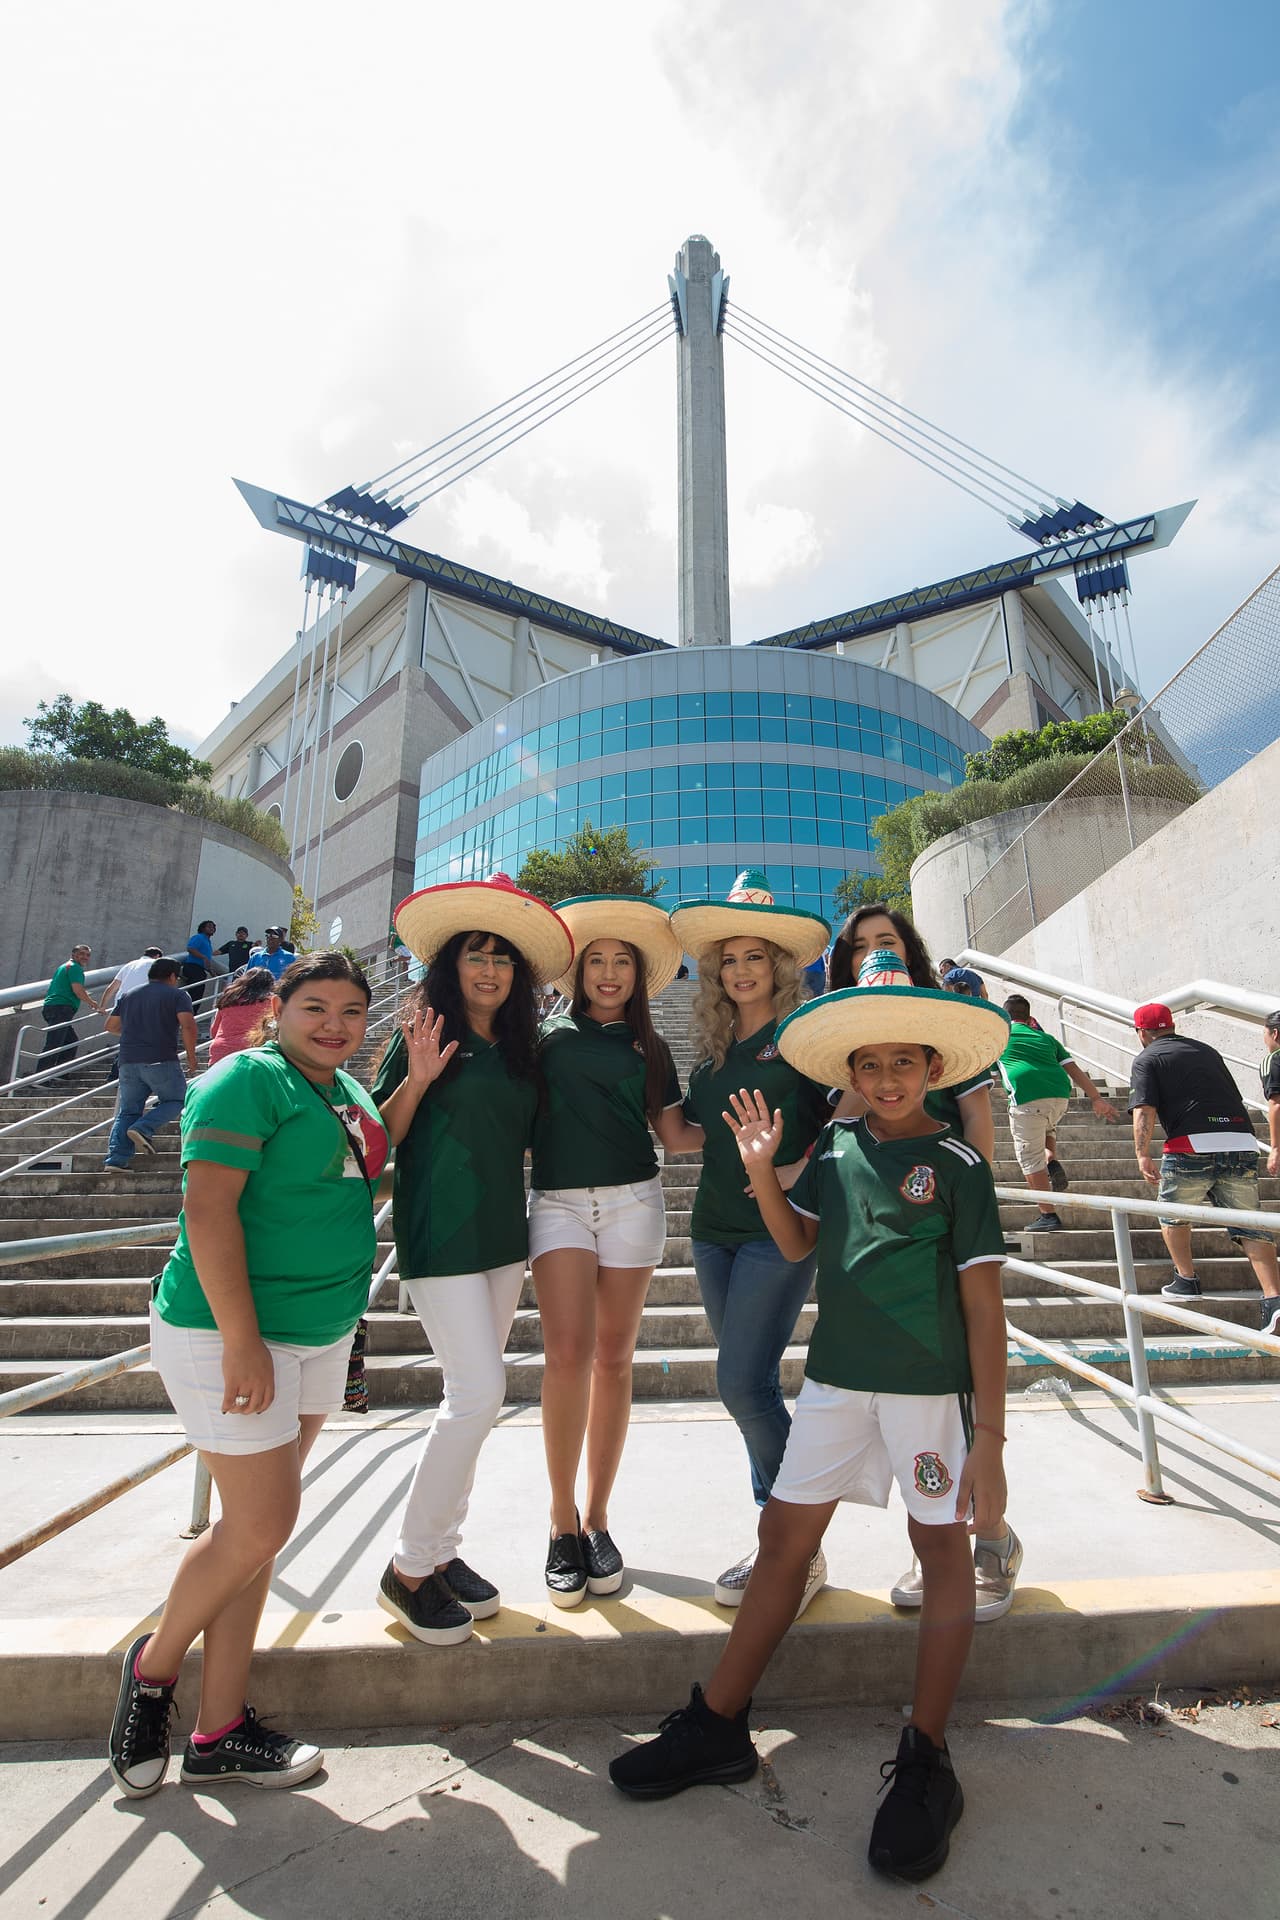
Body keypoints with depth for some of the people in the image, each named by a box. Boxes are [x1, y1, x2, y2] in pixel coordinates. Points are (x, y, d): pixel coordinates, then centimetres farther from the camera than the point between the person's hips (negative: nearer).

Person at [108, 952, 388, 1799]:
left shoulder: (353, 1094, 11)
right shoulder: (248, 1079, -14)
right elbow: (208, 1205, -21)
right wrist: (242, 1339, -23)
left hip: (321, 1337, 8)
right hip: (231, 1332, -8)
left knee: (254, 1527, 15)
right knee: (261, 1527, 0)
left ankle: (221, 1729, 29)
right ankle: (153, 1667, 29)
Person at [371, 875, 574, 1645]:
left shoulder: (520, 1049, 11)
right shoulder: (428, 1033, -6)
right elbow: (381, 1135, -7)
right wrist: (417, 1077, -21)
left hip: (503, 1232, 6)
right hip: (441, 1233, -6)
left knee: (474, 1398, 12)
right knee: (480, 1392, -10)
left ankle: (442, 1549, 28)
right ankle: (408, 1568, 10)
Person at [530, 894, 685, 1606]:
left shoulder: (650, 1046, 14)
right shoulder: (550, 1031, 9)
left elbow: (674, 1133, 12)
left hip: (631, 1199, 2)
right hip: (558, 1199, -1)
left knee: (613, 1359, 5)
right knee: (568, 1354, -12)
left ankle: (597, 1519, 21)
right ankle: (563, 1520, 8)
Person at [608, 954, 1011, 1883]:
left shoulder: (958, 1164, -8)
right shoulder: (837, 1144, 3)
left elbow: (984, 1306, -7)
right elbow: (796, 1243, 11)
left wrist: (990, 1437, -8)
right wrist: (761, 1169, -6)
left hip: (931, 1386, -4)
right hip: (837, 1376, 5)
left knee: (943, 1551, 9)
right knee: (785, 1535, 11)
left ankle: (926, 1762, 28)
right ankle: (719, 1725, 27)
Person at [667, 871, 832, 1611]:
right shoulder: (715, 1045, 12)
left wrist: (800, 1168, -19)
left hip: (778, 1229, -6)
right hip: (715, 1227, 7)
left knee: (744, 1383, -10)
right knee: (752, 1386, 13)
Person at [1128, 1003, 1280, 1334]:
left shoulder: (1147, 1059, 6)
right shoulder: (1207, 1051, 23)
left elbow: (1144, 1110, -8)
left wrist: (1142, 1154, -12)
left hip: (1192, 1146, -4)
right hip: (1242, 1142, 5)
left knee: (1173, 1213, 19)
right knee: (1249, 1224, 6)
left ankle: (1186, 1280, 22)